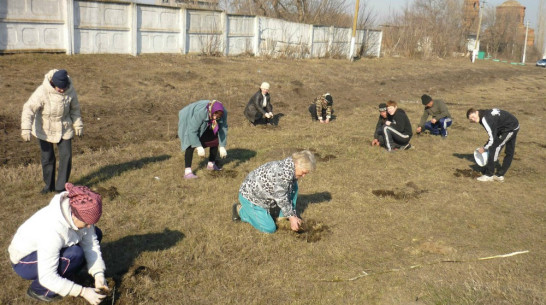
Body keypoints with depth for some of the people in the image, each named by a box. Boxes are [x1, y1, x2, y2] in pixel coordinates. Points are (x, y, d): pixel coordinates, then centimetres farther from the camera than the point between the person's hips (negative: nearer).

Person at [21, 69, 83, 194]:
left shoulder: (70, 91, -12)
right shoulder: (42, 92, -24)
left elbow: (74, 109, 4)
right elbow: (29, 109, -23)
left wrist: (78, 125, 6)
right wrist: (26, 129, -30)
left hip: (64, 129, 2)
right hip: (45, 130, -2)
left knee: (66, 156, -2)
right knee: (47, 158, 6)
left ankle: (61, 187, 10)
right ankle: (49, 185, 26)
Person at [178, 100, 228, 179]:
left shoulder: (223, 113, -27)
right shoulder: (200, 112, -42)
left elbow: (223, 129, -18)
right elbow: (192, 131, -39)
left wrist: (222, 147, -22)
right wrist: (199, 147, -42)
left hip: (206, 125, 6)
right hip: (188, 120, -6)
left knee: (215, 139, 4)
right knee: (191, 144, -22)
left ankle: (211, 164, 23)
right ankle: (187, 171, -25)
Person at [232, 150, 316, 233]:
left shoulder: (293, 171, -1)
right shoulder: (283, 171, -31)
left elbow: (289, 194, 4)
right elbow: (281, 198, -25)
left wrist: (293, 216, -1)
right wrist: (291, 217, -17)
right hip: (250, 196, -9)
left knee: (293, 188, 3)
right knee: (270, 228, -12)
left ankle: (283, 218, 11)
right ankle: (240, 210, 3)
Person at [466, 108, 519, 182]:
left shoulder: (485, 119, -22)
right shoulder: (486, 113, 7)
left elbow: (492, 138, -21)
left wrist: (484, 148, -8)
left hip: (509, 129, -10)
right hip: (515, 126, 10)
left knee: (493, 148, -7)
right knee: (509, 152, 14)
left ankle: (488, 175, -1)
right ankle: (500, 175, 24)